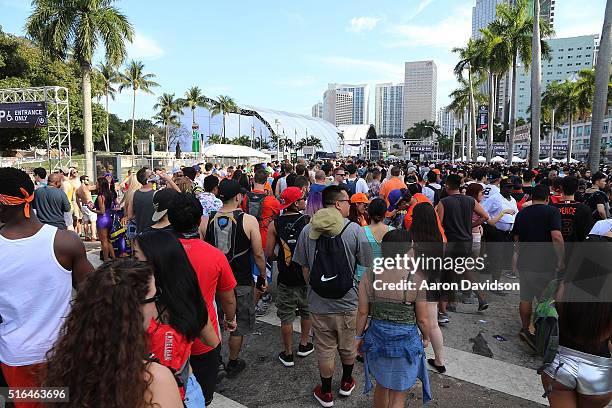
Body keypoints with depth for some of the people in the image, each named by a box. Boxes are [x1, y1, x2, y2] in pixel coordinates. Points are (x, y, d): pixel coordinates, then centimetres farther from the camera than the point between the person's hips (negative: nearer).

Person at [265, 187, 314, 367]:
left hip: (285, 278, 0)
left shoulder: (275, 224, -8)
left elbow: (268, 254, -8)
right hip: (307, 275, 0)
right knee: (307, 311, 22)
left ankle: (288, 354, 22)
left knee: (286, 316, 12)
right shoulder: (309, 221, -11)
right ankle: (304, 345, 36)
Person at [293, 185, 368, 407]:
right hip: (348, 302, -1)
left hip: (318, 304, 1)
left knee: (325, 351, 17)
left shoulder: (308, 230, -6)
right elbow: (367, 267, -9)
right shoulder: (354, 230, -13)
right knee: (348, 347, 22)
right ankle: (346, 383, 44)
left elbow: (305, 268, 0)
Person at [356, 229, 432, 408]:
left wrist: (359, 335, 11)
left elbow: (363, 312, -4)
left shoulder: (369, 276, -11)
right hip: (406, 341, -3)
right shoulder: (417, 278, -19)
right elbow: (422, 319, -10)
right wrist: (426, 337, 10)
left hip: (377, 339, 3)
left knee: (381, 385, 27)